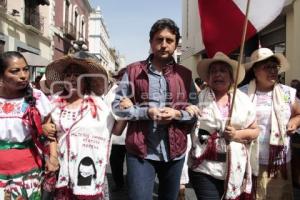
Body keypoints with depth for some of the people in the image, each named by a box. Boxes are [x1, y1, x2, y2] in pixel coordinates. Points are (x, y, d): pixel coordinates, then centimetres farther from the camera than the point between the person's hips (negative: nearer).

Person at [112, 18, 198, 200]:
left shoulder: (185, 75, 4)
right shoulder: (133, 71, -1)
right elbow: (118, 106, -3)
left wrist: (177, 113, -16)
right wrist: (146, 112, -18)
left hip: (175, 151, 3)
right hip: (140, 151, -3)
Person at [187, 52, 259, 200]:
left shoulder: (243, 100, 4)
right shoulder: (198, 98, -2)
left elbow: (255, 131, 10)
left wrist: (238, 134, -10)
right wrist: (186, 112, -17)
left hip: (235, 168, 3)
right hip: (204, 168, -2)